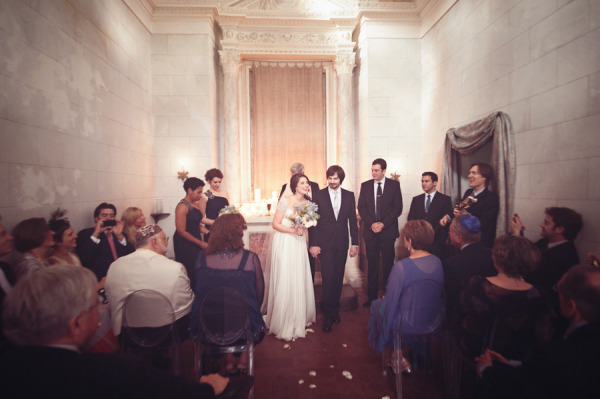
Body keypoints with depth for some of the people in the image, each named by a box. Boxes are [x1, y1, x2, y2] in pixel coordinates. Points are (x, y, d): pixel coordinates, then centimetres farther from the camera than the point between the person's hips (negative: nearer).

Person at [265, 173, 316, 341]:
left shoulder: (307, 204, 8)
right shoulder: (285, 201, -8)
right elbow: (275, 224, -9)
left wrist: (307, 245, 14)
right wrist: (293, 230, -19)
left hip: (299, 245, 5)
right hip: (284, 244, -5)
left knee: (300, 281, 9)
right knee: (284, 282, 0)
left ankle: (299, 319, 28)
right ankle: (283, 322, 17)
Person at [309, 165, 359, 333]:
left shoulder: (349, 196, 6)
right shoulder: (318, 195, -1)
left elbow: (353, 221, 6)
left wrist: (355, 243, 3)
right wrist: (313, 244, -7)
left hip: (342, 244, 3)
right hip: (325, 244, -2)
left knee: (338, 278, 10)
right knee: (328, 278, -4)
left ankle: (335, 309, 29)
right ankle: (328, 316, 10)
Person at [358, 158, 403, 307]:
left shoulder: (394, 185, 3)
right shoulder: (365, 185, 8)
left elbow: (398, 208, -2)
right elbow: (361, 207, 5)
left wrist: (383, 224, -11)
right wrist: (371, 224, -9)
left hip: (388, 231, -1)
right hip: (370, 231, 2)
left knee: (388, 265, 3)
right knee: (372, 265, 5)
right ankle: (372, 297, 15)